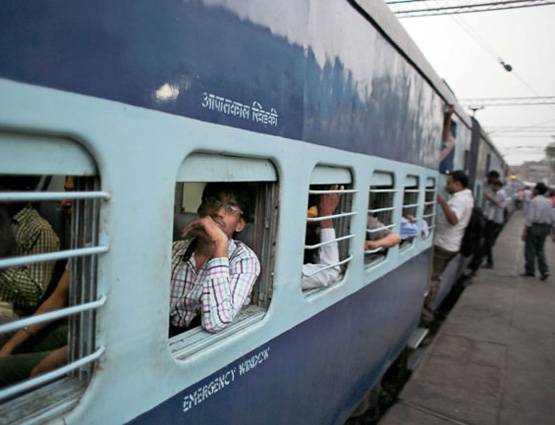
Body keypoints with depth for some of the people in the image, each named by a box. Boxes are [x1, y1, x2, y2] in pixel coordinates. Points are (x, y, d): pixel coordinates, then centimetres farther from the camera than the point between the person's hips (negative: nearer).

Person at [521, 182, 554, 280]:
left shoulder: (534, 201, -11)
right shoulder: (548, 202, 9)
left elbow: (530, 217, -17)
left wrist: (525, 230, -15)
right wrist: (551, 230, 16)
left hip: (534, 226, -7)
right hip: (545, 227, 7)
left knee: (530, 249, 5)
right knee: (540, 250, 14)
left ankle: (530, 270, 12)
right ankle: (545, 271, 3)